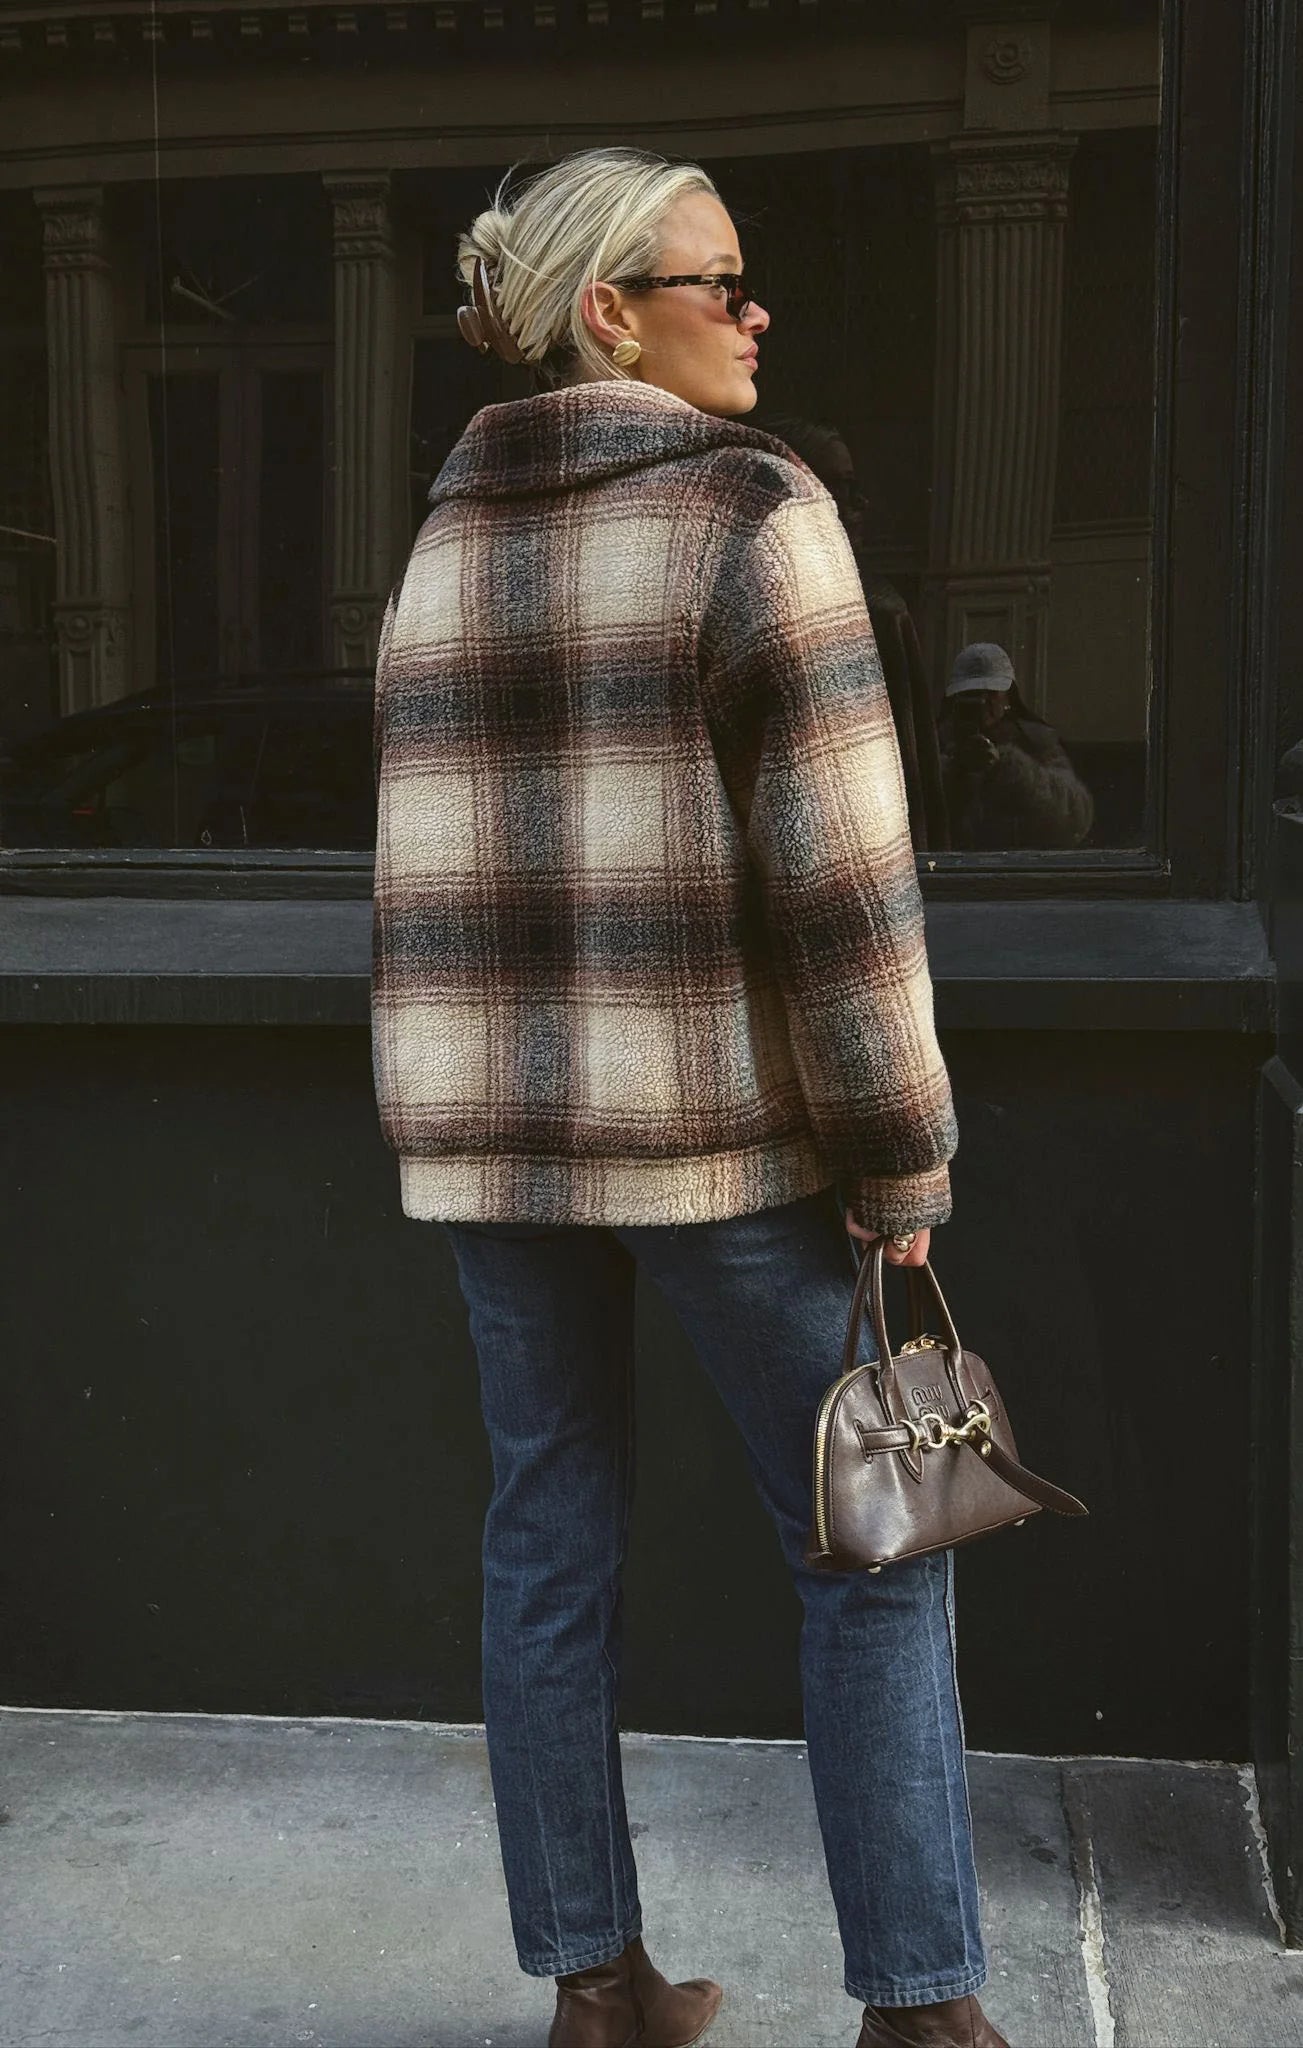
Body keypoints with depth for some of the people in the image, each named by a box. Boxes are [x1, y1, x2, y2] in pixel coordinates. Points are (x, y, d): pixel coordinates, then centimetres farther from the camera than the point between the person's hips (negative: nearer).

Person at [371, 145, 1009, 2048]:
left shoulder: (442, 546, 9)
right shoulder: (753, 511, -10)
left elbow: (429, 869, 10)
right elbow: (839, 872, -15)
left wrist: (473, 1100, 16)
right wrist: (900, 1158, -9)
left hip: (488, 1123, 6)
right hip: (713, 1120, -6)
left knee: (551, 1543, 13)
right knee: (875, 1548, 8)